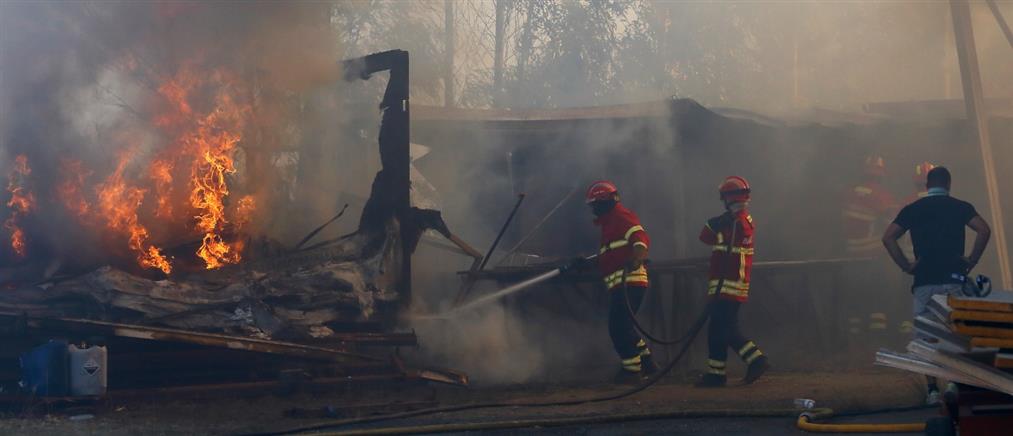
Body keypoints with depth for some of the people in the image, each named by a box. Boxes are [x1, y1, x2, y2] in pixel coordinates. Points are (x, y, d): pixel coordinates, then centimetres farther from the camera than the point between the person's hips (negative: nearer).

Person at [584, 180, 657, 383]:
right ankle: (647, 363, 23)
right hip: (621, 284, 11)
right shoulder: (610, 222, 25)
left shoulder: (622, 217, -7)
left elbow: (640, 238, -24)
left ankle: (632, 369, -4)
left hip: (629, 281, -11)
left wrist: (636, 258, -41)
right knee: (622, 327, 16)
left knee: (619, 328, -10)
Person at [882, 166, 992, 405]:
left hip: (924, 282, 1)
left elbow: (888, 237, -2)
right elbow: (984, 230, -11)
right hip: (954, 279, -1)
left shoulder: (912, 209, 9)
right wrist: (972, 260, -3)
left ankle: (932, 390, 2)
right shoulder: (960, 207, 5)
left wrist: (906, 266, 2)